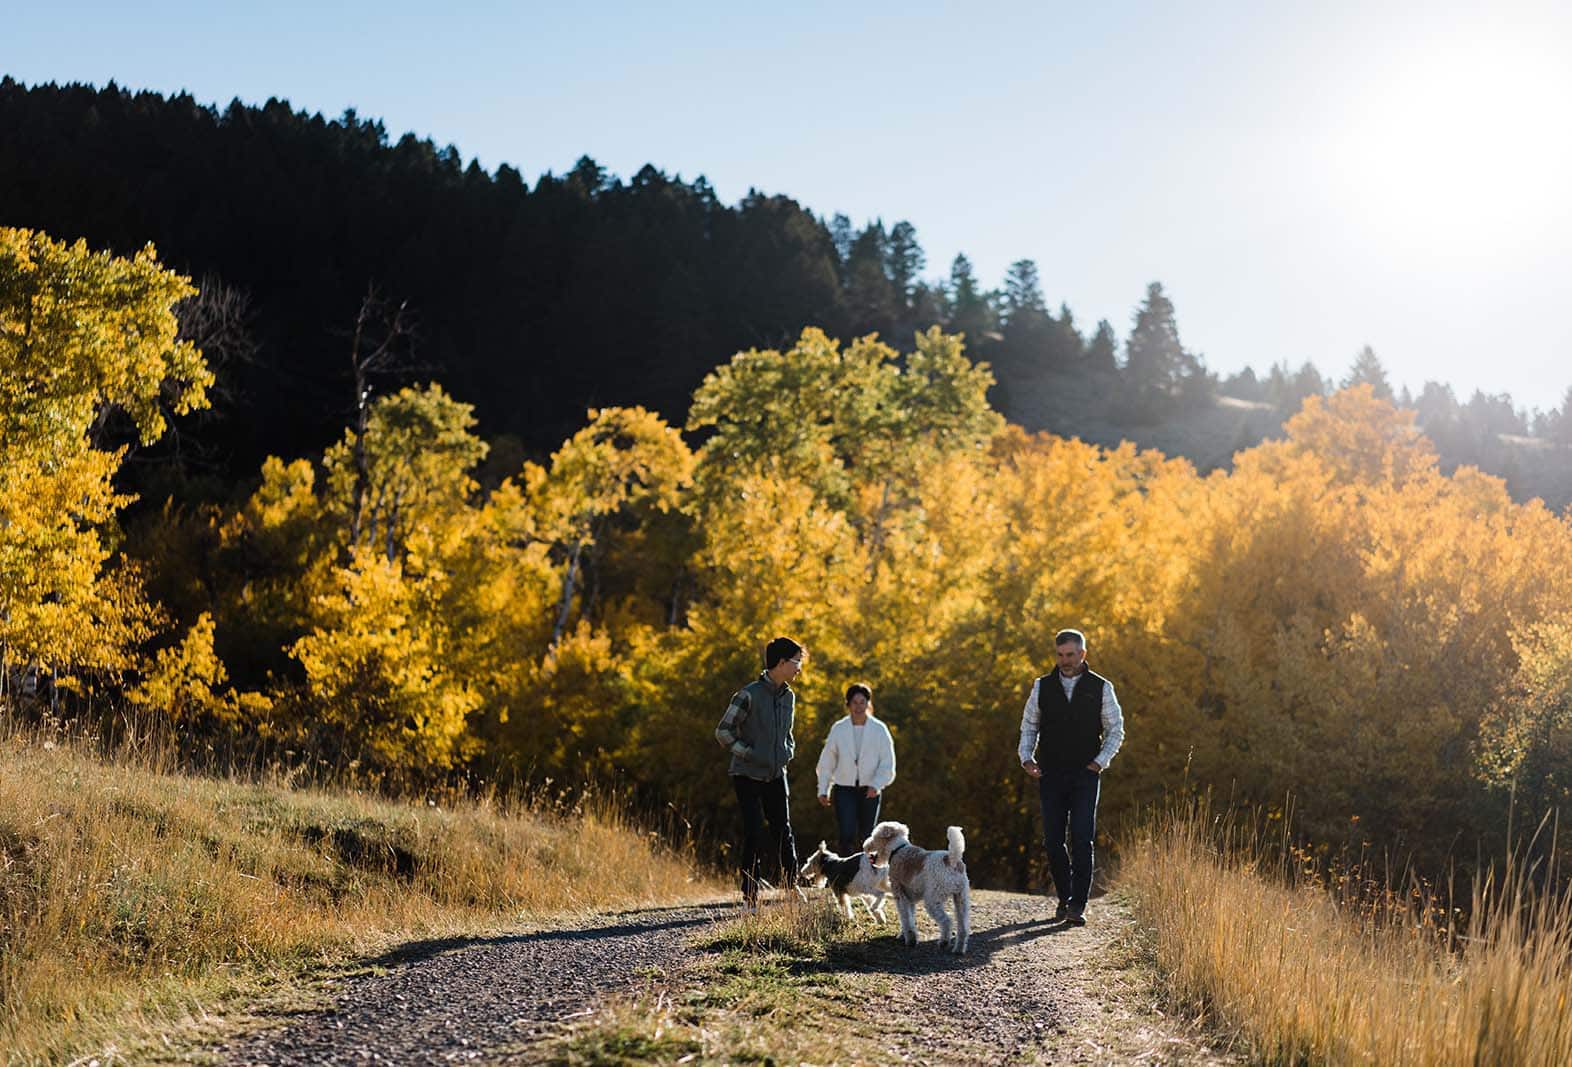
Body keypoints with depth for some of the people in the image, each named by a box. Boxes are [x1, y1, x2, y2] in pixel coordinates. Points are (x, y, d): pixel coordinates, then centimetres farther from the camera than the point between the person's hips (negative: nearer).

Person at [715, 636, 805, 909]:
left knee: (784, 831, 5)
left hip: (776, 775, 6)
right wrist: (749, 754, -15)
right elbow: (723, 731, -13)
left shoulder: (789, 696, 7)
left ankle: (792, 886, 16)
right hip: (748, 775, -6)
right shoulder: (749, 695, -15)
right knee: (753, 834, -5)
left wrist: (789, 751, 6)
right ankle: (750, 895, 3)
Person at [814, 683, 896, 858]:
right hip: (844, 789, 0)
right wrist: (823, 789, 3)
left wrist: (876, 785, -17)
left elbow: (887, 764, -3)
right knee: (846, 835, -14)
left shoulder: (879, 729, 0)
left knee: (866, 837, 4)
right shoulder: (838, 729, 2)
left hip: (870, 791, 0)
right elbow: (826, 762, 9)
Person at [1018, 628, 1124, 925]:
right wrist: (1026, 757, -2)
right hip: (1051, 775, 2)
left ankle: (1078, 906, -7)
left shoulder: (1101, 688, 1)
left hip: (1085, 775, -2)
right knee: (1053, 840, 2)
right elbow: (1029, 725, 13)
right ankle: (1064, 897, 20)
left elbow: (1115, 730, 6)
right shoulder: (1042, 686, 6)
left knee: (1082, 839, -10)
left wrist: (1100, 762, -6)